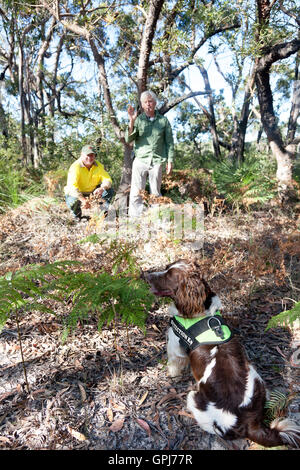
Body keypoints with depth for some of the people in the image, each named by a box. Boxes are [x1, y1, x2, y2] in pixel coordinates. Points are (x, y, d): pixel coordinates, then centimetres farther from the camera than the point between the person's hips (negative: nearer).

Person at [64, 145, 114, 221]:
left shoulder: (98, 165, -8)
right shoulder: (75, 167, -23)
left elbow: (107, 179, -13)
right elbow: (72, 186, -35)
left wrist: (102, 188, -38)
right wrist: (83, 199, -51)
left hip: (92, 192, 4)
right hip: (77, 194, -4)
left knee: (109, 191, -14)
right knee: (73, 201, -36)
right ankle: (77, 216, 1)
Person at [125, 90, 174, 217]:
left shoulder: (163, 120, 9)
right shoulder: (138, 120, 7)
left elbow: (169, 142, 10)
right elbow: (128, 139, -4)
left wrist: (170, 161, 4)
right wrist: (131, 121, -15)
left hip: (157, 161, 1)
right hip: (140, 160, 0)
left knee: (156, 193, 5)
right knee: (136, 192, -5)